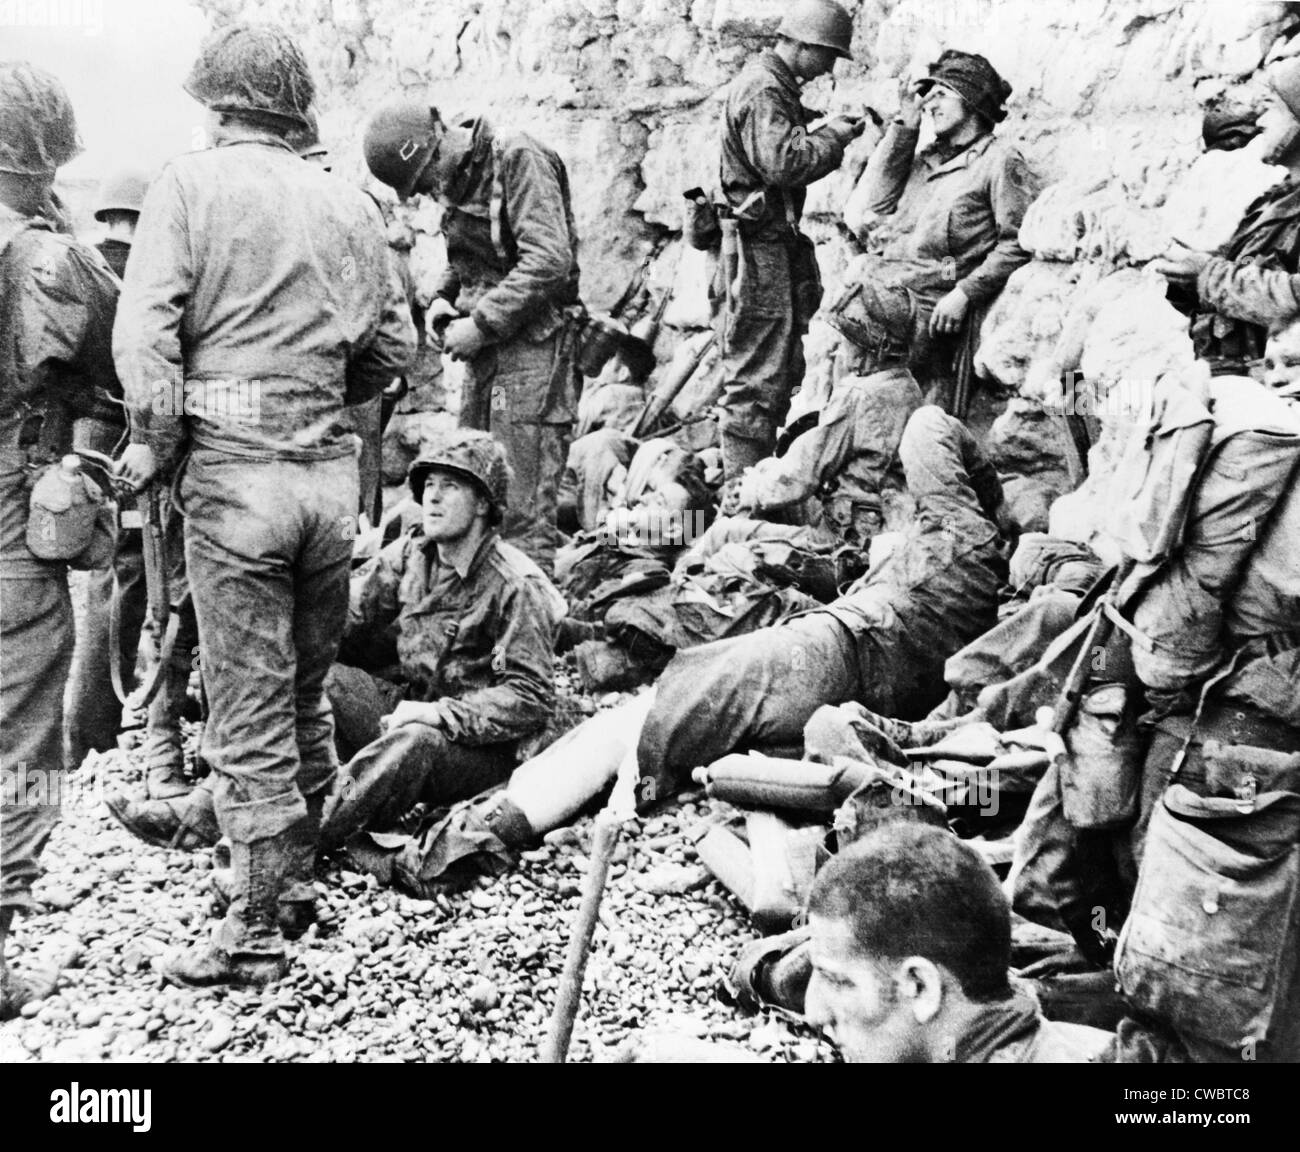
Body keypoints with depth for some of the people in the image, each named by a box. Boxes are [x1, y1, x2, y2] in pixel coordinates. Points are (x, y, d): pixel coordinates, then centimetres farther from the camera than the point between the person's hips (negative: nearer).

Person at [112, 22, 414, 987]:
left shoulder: (189, 184, -1)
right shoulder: (351, 203, 10)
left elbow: (144, 332, -11)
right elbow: (393, 351, 11)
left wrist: (156, 445, 0)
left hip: (233, 471, -4)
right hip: (331, 471, 4)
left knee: (248, 706, 3)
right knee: (308, 688, 19)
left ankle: (258, 931, 12)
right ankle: (306, 864, 33)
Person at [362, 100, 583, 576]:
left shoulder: (518, 158, -11)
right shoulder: (456, 175, 14)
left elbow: (550, 260, -20)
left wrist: (481, 324, -17)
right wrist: (443, 296, 5)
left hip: (532, 340, -8)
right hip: (486, 347, 8)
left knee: (522, 506, -9)